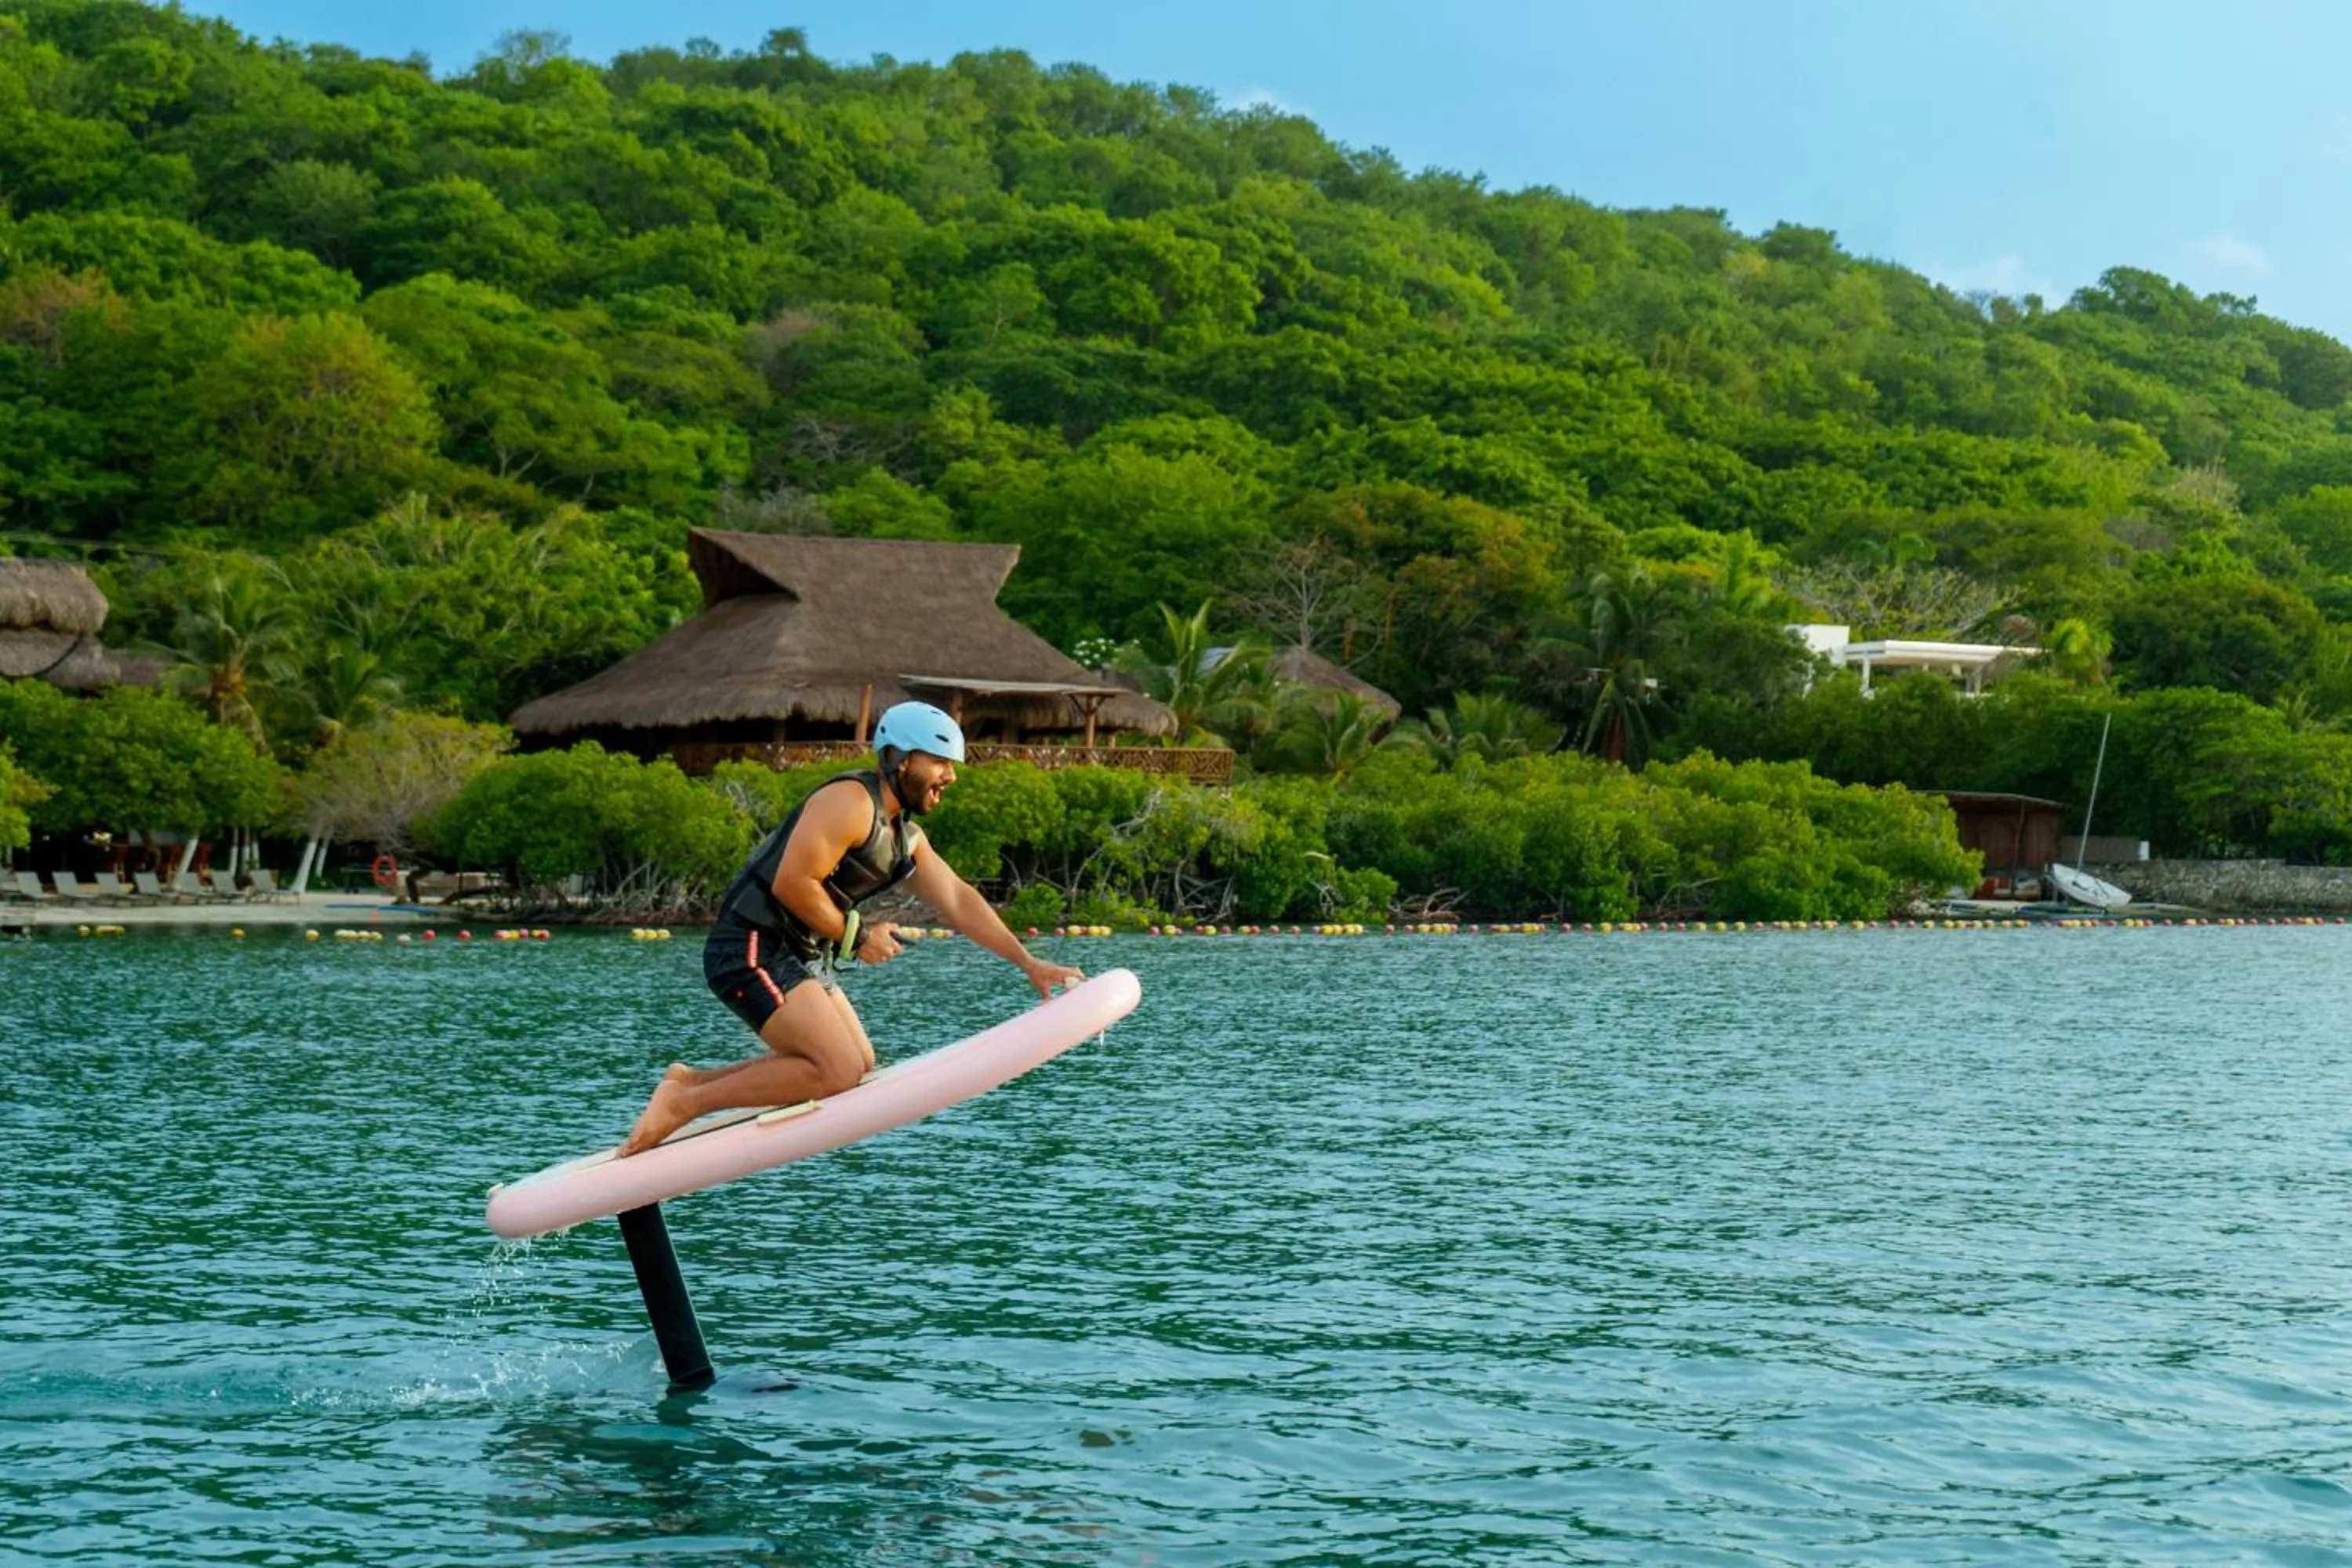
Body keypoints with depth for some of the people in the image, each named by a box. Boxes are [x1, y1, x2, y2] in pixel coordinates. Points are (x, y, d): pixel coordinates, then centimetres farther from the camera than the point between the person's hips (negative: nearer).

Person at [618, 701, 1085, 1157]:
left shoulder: (907, 837, 16)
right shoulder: (851, 802, -15)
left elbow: (958, 900, 14)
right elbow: (791, 883, -22)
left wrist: (1029, 962, 6)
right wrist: (856, 936, -11)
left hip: (799, 957, 10)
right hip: (752, 950, -10)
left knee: (859, 1064, 16)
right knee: (838, 1072, -17)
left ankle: (694, 1080, 16)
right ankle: (681, 1102, -13)